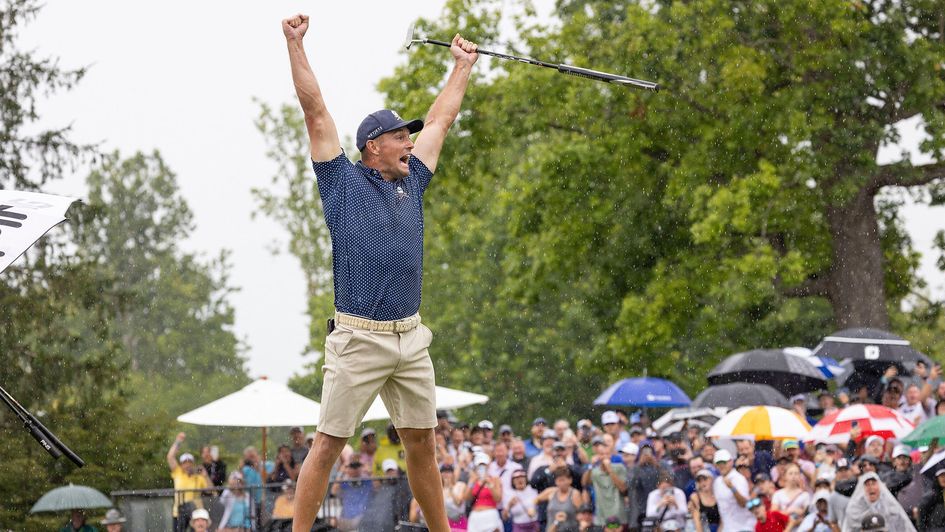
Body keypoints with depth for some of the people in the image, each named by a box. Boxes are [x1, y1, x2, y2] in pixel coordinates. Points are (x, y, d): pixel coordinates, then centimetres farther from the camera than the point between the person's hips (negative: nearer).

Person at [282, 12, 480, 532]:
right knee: (328, 444, -5)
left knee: (421, 443, 10)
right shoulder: (344, 182, 2)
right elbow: (315, 112, -1)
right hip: (358, 339, -6)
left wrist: (462, 65, 36)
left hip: (411, 339, 6)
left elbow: (440, 120, 27)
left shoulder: (411, 183, 16)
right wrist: (295, 45, -4)